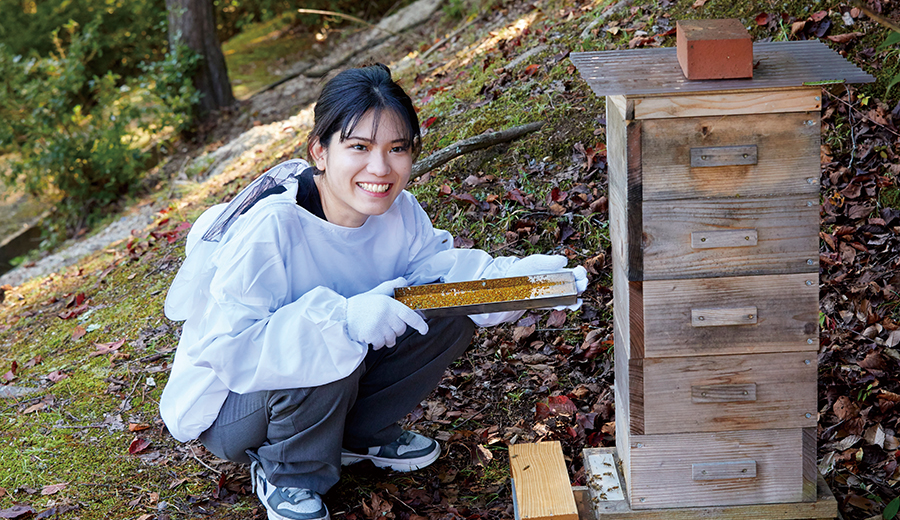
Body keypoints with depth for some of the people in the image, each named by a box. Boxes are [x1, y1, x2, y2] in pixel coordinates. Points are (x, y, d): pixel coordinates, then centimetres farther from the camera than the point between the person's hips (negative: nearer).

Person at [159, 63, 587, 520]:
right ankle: (287, 478, -6)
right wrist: (341, 319, -45)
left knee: (450, 316, -11)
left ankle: (358, 435, 8)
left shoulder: (398, 211, -13)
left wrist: (514, 276, -22)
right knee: (329, 357, -37)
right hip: (229, 405, -6)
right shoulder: (269, 229, -32)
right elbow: (229, 349, -35)